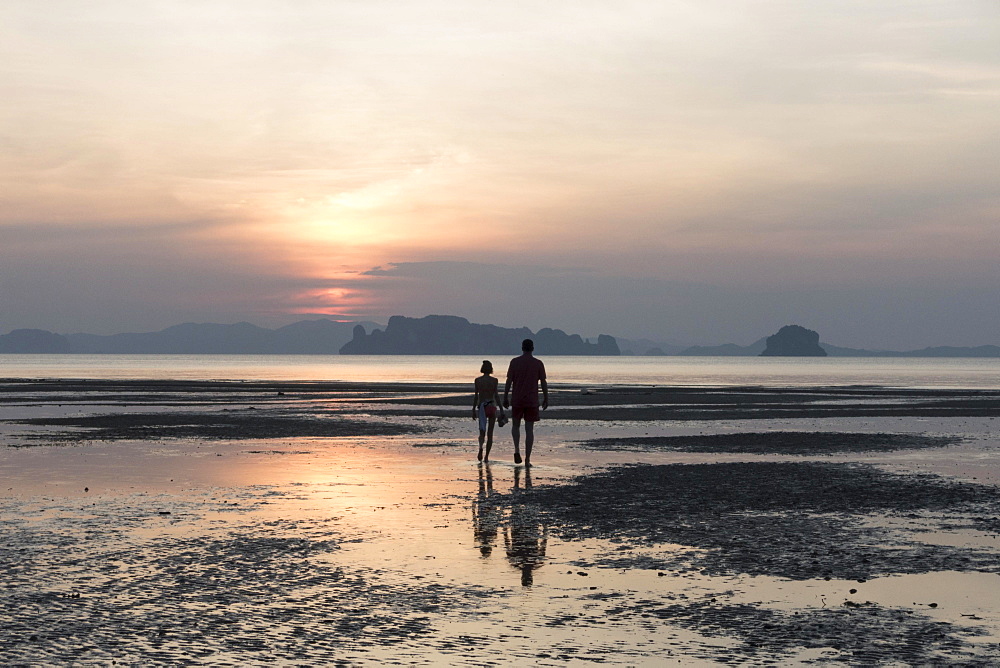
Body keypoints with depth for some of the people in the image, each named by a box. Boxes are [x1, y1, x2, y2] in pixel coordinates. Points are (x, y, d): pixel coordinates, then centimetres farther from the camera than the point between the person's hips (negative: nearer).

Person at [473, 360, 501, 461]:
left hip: (481, 407, 1)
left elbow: (476, 396, -1)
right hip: (492, 406, -1)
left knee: (482, 432, 7)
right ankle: (486, 456, 6)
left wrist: (473, 410, 5)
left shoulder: (478, 380, 0)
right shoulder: (494, 380, -3)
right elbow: (496, 395, -9)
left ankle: (480, 447, -24)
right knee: (490, 434, 9)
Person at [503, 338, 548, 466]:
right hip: (532, 401, 0)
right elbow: (543, 383, 0)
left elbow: (508, 381, -3)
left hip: (517, 400, 0)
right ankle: (527, 459, 1)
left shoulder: (515, 362, -2)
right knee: (529, 429, 3)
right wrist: (546, 399, 10)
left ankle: (517, 450, -5)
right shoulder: (538, 363, -1)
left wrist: (505, 398, 4)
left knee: (515, 425, 18)